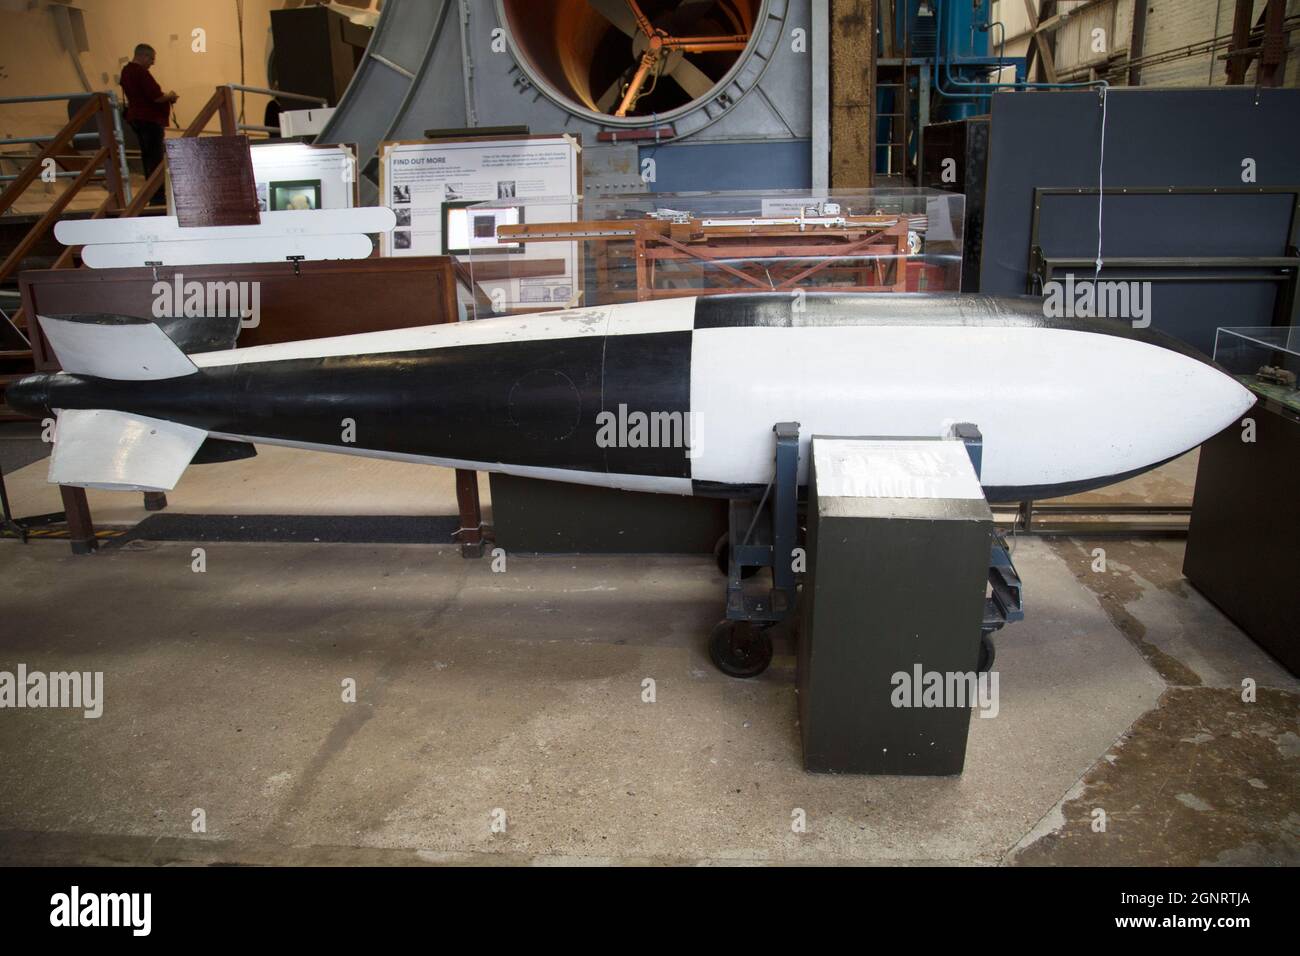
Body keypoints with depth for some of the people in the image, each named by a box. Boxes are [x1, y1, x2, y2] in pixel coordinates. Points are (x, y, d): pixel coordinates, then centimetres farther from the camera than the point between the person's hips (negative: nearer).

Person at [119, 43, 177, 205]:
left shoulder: (126, 71, 14)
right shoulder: (141, 72, -17)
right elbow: (156, 97, -22)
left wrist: (166, 97, 14)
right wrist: (170, 96, -3)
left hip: (135, 117, 10)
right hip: (150, 119, -10)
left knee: (147, 155, 14)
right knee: (155, 158, -8)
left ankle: (152, 193, 18)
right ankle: (157, 196, -10)